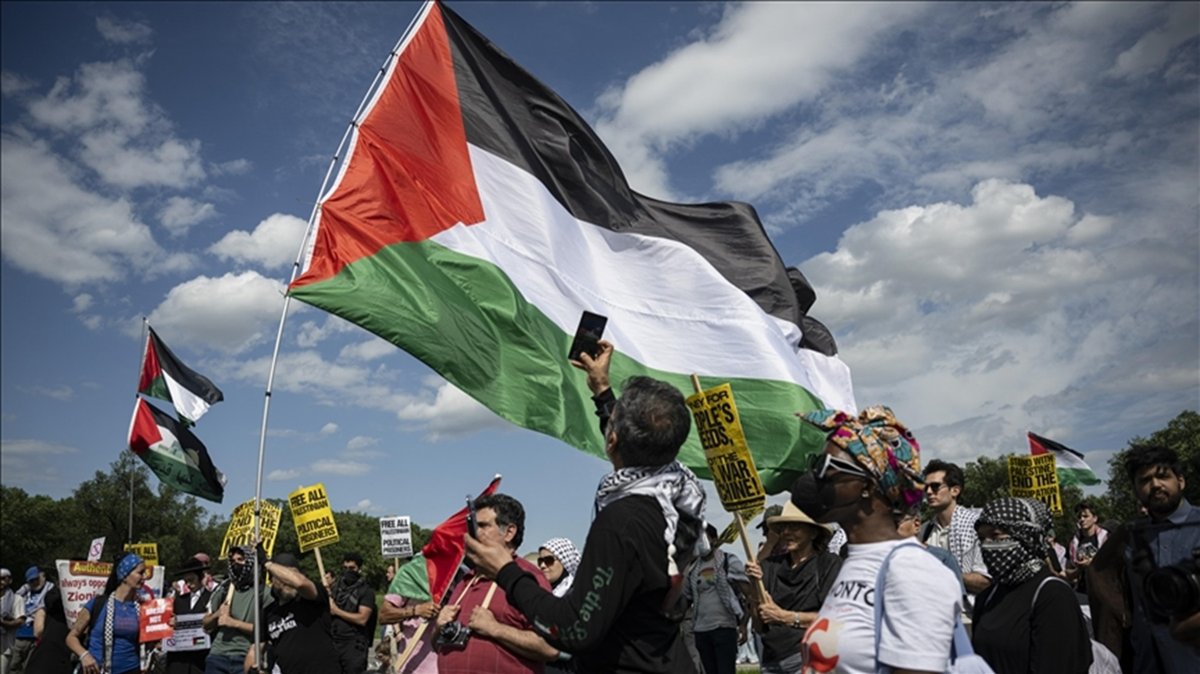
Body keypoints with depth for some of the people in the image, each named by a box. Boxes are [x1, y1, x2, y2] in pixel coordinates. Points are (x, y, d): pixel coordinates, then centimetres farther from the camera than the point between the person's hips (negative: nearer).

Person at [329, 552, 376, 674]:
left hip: (354, 644, -5)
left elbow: (362, 619, -12)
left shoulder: (366, 591, -4)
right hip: (333, 641, 5)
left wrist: (337, 611, -8)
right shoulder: (337, 587, 14)